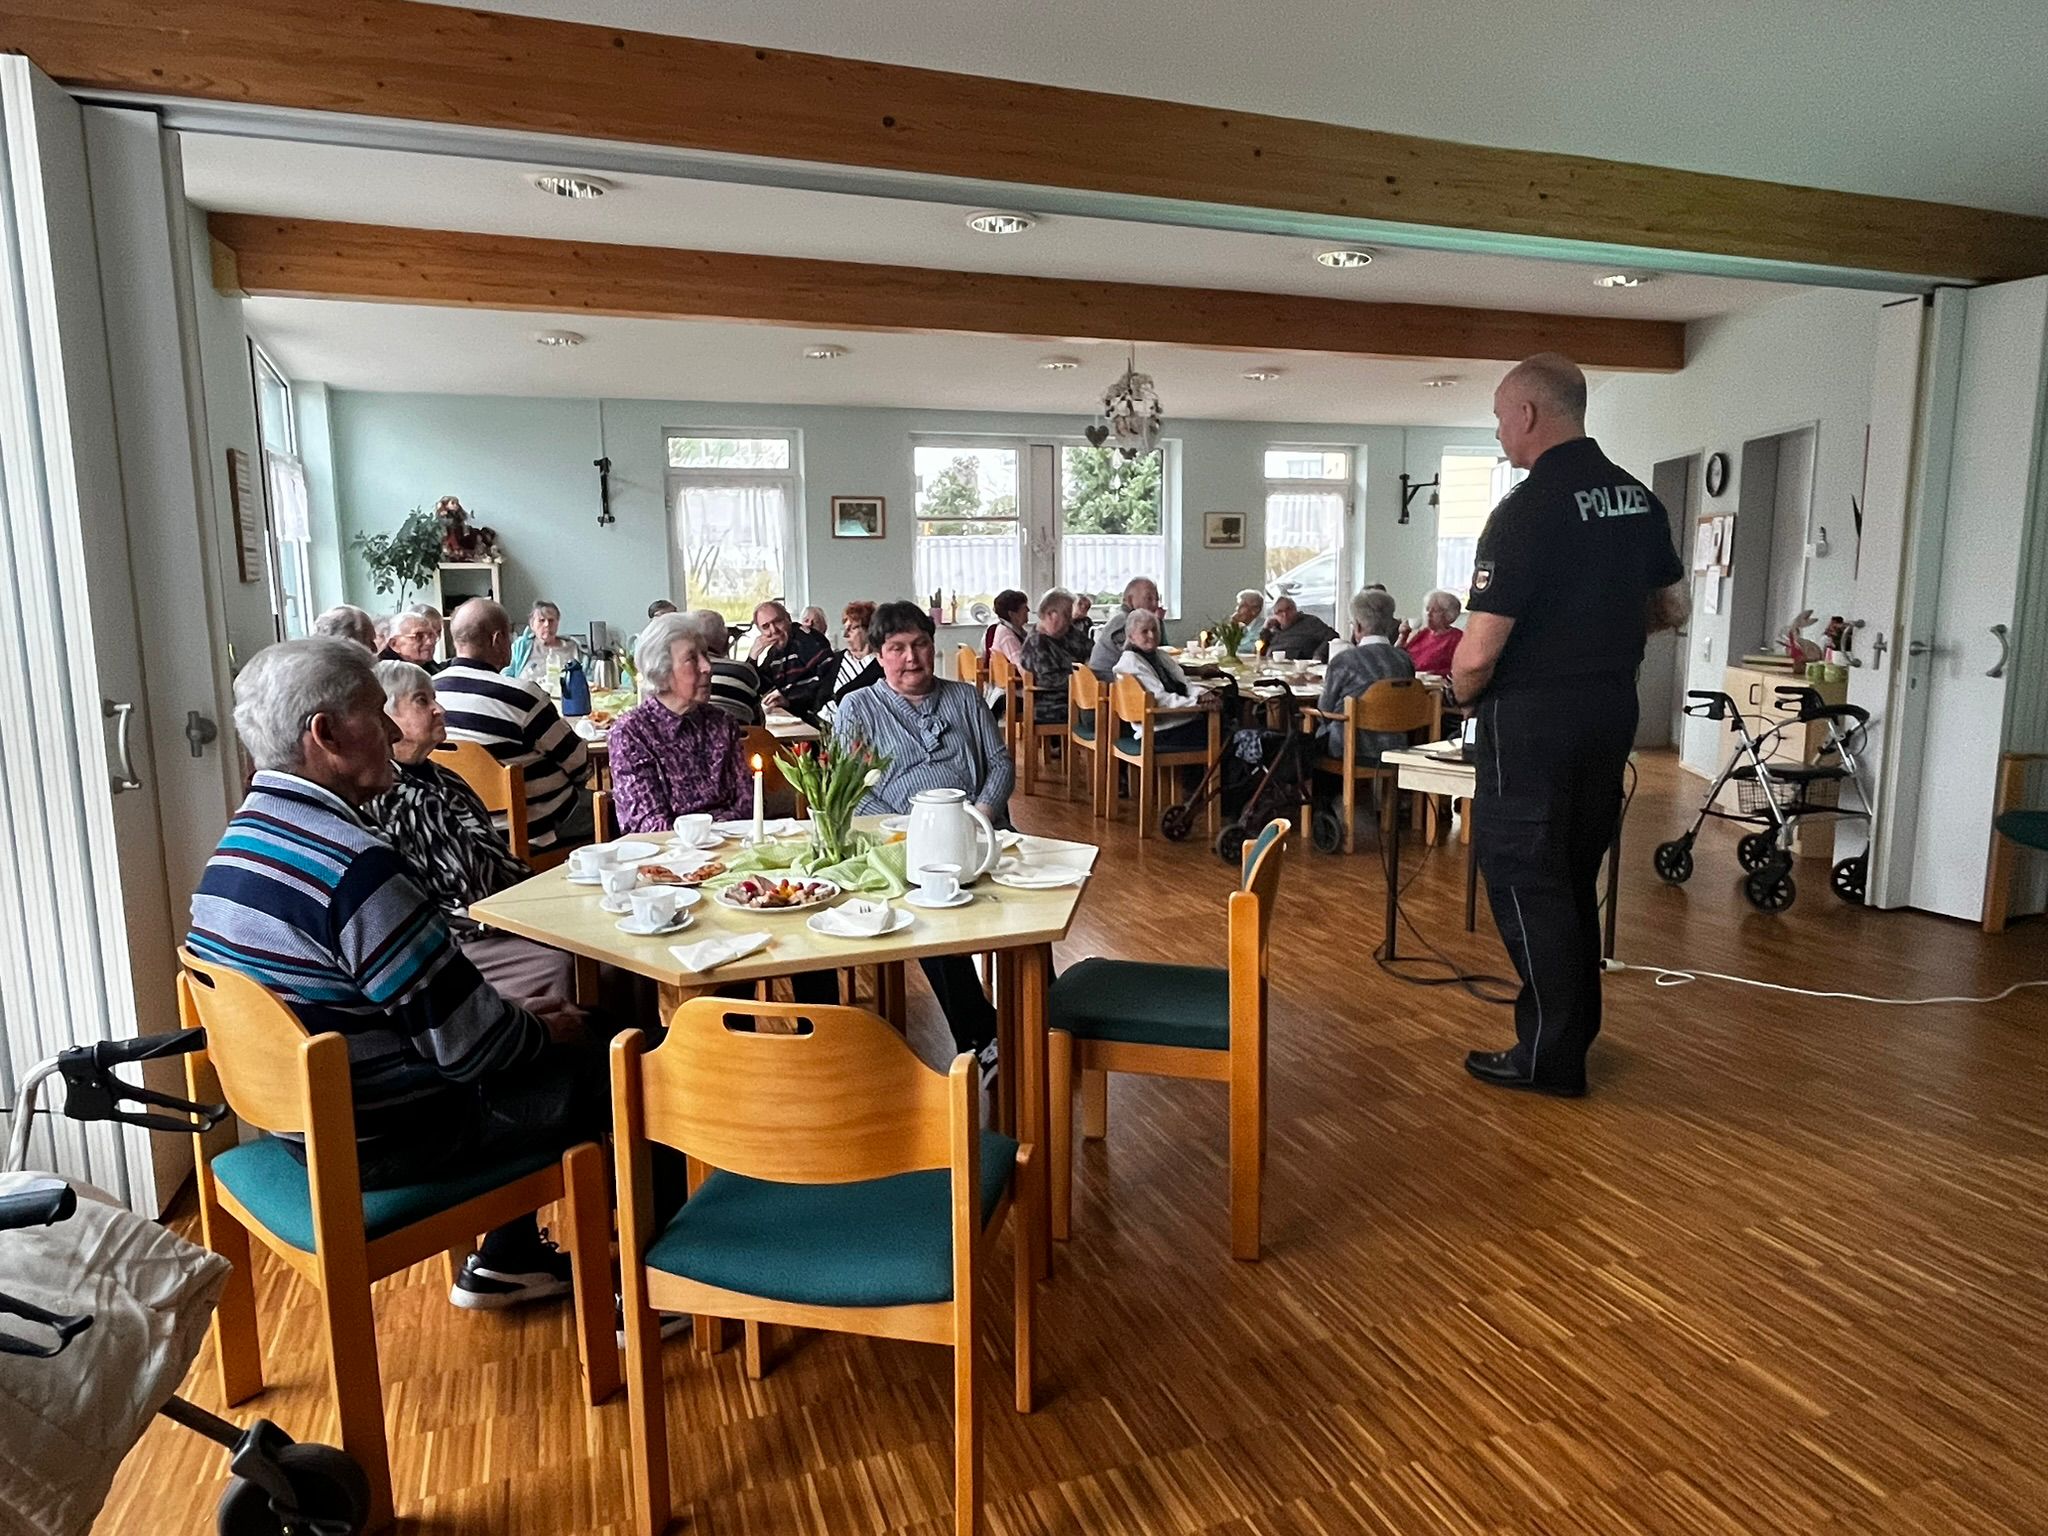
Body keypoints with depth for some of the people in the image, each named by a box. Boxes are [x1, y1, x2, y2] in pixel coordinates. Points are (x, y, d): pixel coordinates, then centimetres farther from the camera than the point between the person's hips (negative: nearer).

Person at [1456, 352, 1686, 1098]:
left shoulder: (1526, 511, -18)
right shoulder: (1638, 497, 7)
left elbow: (1477, 653, -20)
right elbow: (1672, 610, 18)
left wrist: (1464, 694, -1)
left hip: (1534, 719, -8)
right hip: (1613, 709, 8)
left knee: (1523, 877, 3)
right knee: (1575, 875, 18)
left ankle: (1550, 1056, 10)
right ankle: (1576, 1029, 30)